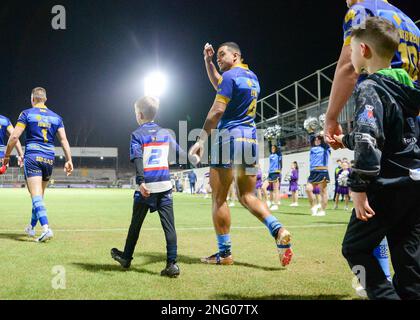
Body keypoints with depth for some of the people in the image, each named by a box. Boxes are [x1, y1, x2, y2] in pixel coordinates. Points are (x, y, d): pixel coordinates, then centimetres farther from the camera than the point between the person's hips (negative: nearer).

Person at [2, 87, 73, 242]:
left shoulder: (27, 114, 2)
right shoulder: (56, 117, 12)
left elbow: (14, 136, -4)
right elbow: (64, 139, 5)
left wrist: (7, 156, 7)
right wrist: (69, 160, 4)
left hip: (32, 157, -4)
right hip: (49, 159, 4)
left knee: (36, 195, -11)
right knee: (40, 194, 17)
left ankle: (46, 228, -28)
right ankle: (32, 227, 31)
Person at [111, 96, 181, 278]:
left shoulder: (137, 135, -2)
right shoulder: (165, 133, 11)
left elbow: (137, 160, -16)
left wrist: (141, 182, -26)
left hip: (146, 187, -2)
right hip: (165, 185, 3)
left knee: (136, 224, 13)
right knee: (169, 225, -1)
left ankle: (126, 258, 30)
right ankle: (172, 263, -8)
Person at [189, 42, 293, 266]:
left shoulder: (231, 75, -5)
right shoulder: (252, 77, 20)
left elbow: (217, 110, -14)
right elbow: (219, 84, 36)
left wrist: (201, 140, -14)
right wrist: (207, 61, 30)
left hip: (230, 136, -8)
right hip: (251, 139, 8)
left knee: (218, 198, 0)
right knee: (247, 197, 10)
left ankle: (224, 253, 3)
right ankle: (278, 231, -13)